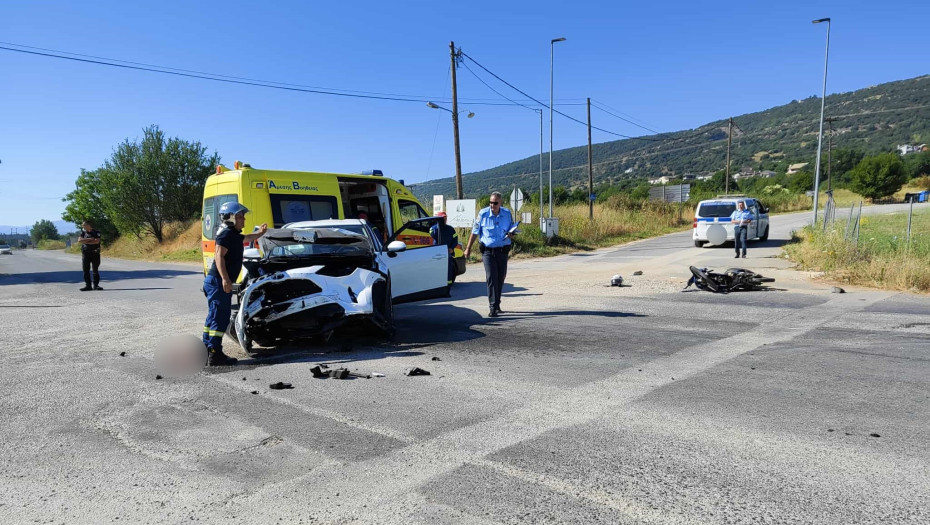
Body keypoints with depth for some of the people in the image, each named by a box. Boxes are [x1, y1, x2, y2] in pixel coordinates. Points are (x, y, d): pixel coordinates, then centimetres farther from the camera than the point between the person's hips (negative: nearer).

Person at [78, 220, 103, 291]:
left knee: (95, 270, 1)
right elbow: (79, 241, -4)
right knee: (86, 270, 1)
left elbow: (97, 241, -16)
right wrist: (89, 239, -11)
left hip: (95, 253, -3)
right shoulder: (83, 233, 9)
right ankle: (88, 285, 5)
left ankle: (96, 285, 5)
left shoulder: (96, 233, -1)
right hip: (85, 253, 3)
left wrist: (85, 241, -8)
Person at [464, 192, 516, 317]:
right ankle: (493, 308, -12)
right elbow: (475, 232, 2)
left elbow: (512, 230, 14)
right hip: (488, 251, -3)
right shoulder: (483, 214, -5)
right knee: (491, 278, -11)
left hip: (503, 250, 3)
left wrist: (511, 235, -11)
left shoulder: (507, 214, 2)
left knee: (500, 278, 11)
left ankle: (497, 305, 28)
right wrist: (468, 248, 2)